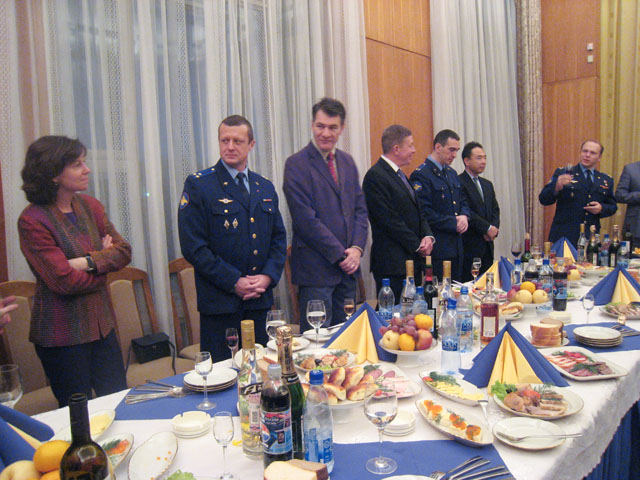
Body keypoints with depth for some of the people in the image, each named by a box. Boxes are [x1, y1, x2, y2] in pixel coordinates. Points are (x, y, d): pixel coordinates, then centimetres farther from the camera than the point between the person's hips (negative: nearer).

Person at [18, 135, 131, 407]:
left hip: (101, 326, 6)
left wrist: (88, 261, -18)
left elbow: (124, 251, -2)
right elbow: (65, 281, -20)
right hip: (63, 334, -6)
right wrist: (104, 259, -6)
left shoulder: (89, 206, 5)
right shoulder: (32, 221, -15)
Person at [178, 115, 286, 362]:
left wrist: (268, 276, -4)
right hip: (219, 302, -5)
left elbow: (279, 238, 13)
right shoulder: (198, 185, -5)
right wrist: (234, 282, -14)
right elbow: (193, 246, -11)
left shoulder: (265, 188, 12)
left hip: (259, 302, 5)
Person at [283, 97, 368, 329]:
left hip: (347, 266, 7)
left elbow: (360, 209, 13)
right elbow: (305, 219, -14)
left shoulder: (347, 161, 13)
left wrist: (357, 248, -2)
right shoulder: (297, 164, -8)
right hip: (316, 268, -6)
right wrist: (340, 255, -13)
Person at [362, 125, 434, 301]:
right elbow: (389, 220, -17)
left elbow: (417, 211, 20)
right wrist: (417, 246, -10)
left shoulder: (400, 175, 18)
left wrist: (427, 236, 1)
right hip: (392, 264, -9)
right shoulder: (375, 176, -12)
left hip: (412, 260, 9)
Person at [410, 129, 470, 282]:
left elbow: (462, 201, 23)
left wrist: (464, 216, 0)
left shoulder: (452, 173, 16)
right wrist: (453, 223, -15)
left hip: (456, 246, 8)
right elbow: (424, 213, -19)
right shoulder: (421, 175, -13)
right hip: (437, 248, -8)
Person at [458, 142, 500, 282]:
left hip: (487, 246, 8)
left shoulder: (487, 184, 19)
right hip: (469, 246, -7)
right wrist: (487, 228, -13)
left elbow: (495, 210, 17)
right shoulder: (458, 183, -9)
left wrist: (494, 229, -2)